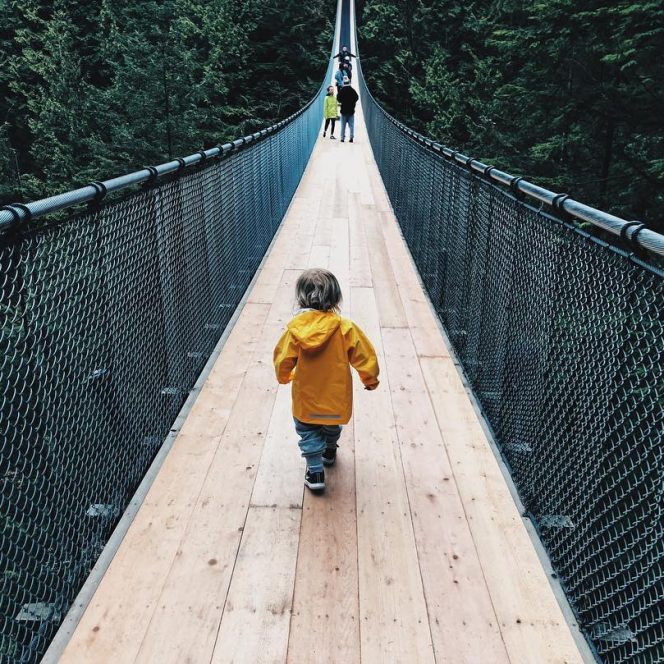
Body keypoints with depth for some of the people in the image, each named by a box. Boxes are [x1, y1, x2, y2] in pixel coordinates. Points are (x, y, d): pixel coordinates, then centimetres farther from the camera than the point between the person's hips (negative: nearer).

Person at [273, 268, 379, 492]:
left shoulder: (295, 328, -17)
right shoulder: (345, 327, -18)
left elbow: (282, 360, -6)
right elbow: (365, 356, -11)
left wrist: (284, 377, 17)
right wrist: (370, 379, 8)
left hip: (306, 398, -1)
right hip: (336, 396, 2)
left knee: (307, 431, 20)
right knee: (332, 426, 29)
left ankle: (315, 472, 16)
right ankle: (329, 452, 54)